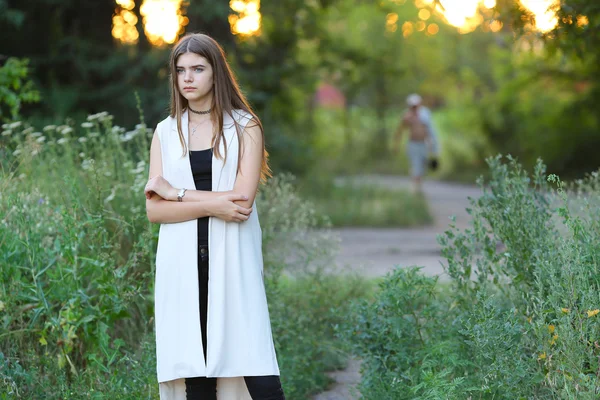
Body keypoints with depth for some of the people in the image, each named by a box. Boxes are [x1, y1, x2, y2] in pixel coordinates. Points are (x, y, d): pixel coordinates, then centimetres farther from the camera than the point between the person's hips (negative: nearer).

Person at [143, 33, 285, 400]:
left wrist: (175, 192, -5)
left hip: (232, 261, -2)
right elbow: (154, 209, 1)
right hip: (183, 264, 2)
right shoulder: (166, 132, 11)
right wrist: (211, 205, -13)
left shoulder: (245, 127, 4)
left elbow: (243, 199, -8)